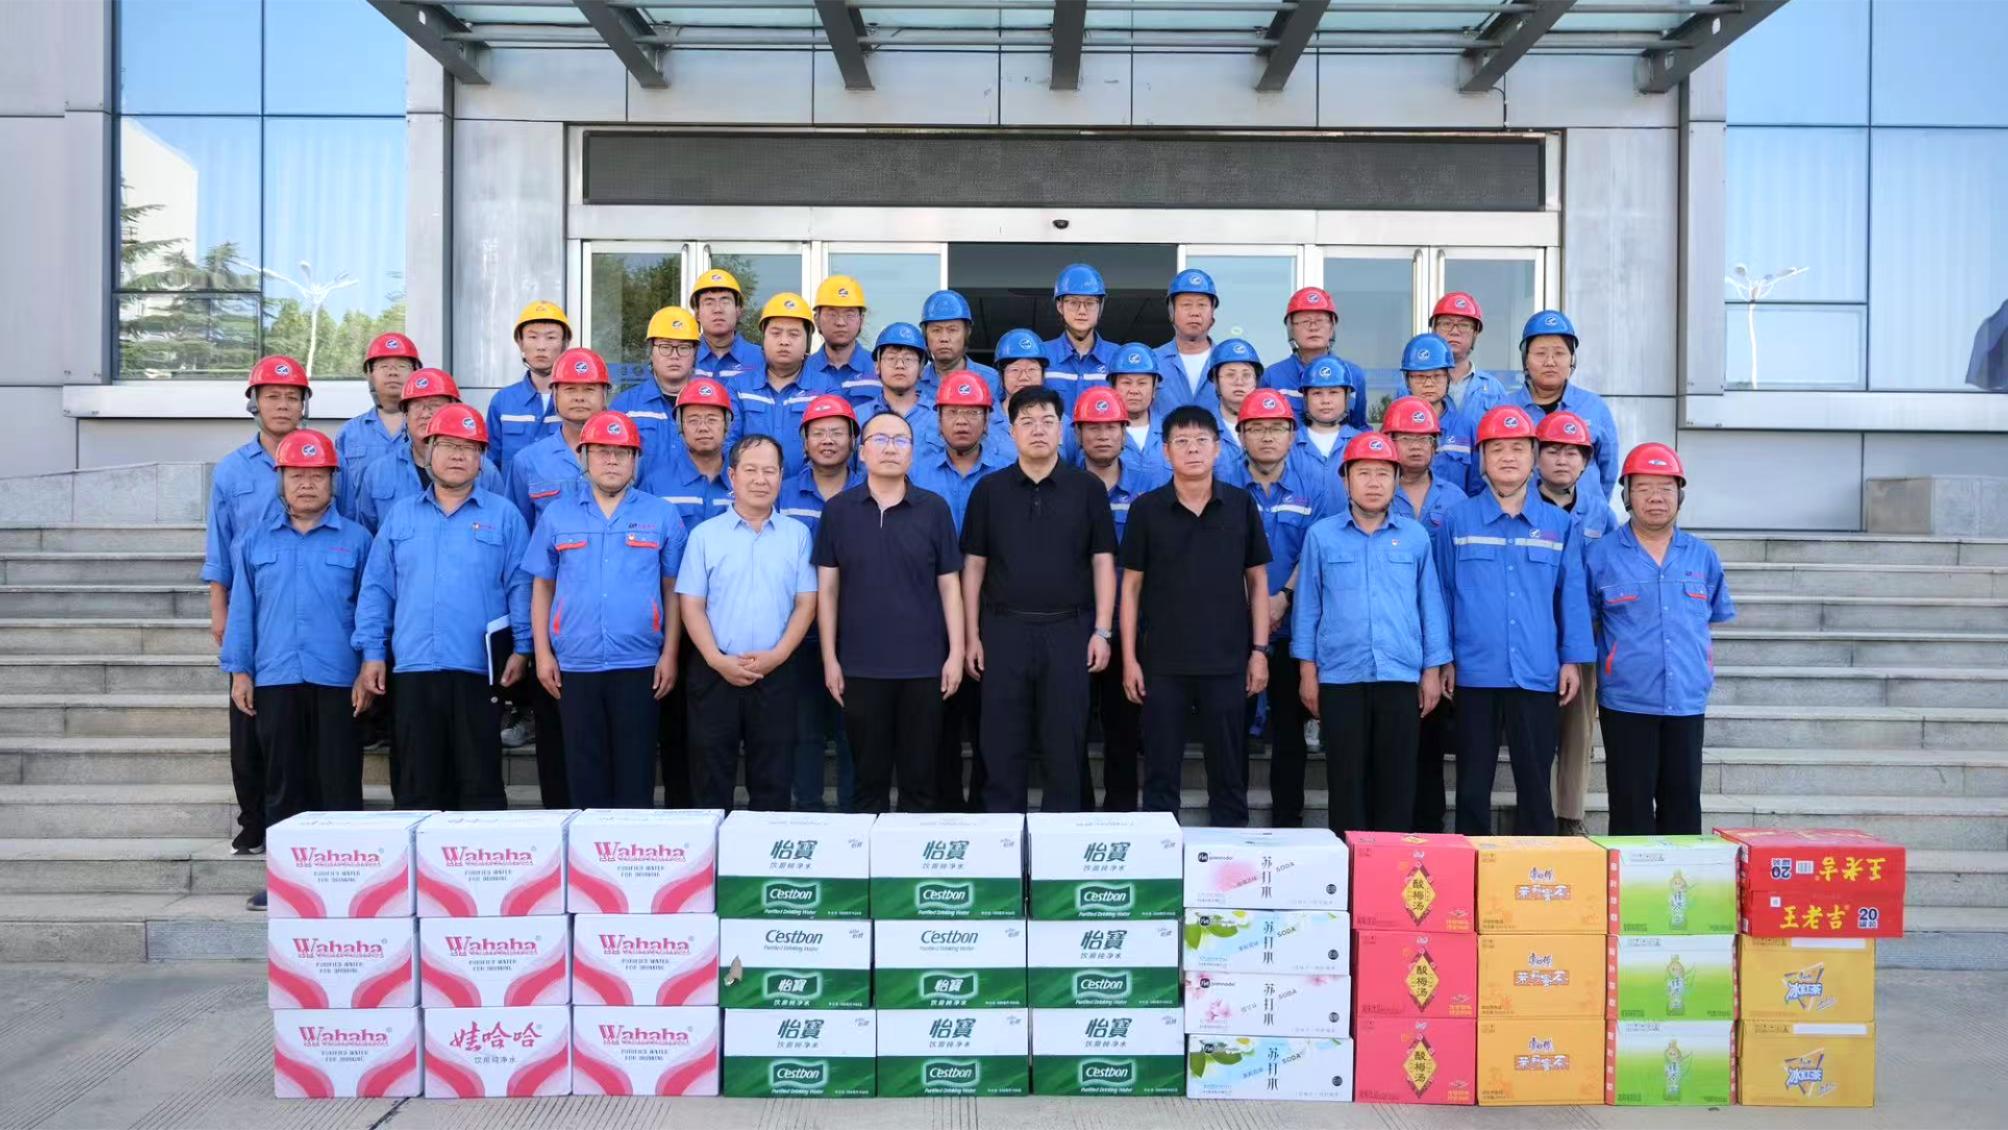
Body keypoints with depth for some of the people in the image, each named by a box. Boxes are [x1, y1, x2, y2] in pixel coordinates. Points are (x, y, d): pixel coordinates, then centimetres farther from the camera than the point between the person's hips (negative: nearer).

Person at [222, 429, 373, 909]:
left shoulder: (355, 539, 3)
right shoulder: (254, 540, 9)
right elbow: (242, 607, 10)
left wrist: (369, 671, -2)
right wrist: (239, 670, 6)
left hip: (339, 680, -2)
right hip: (275, 679, 2)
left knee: (340, 782, 1)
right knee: (283, 783, 8)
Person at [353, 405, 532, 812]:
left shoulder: (504, 515, 6)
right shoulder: (399, 515, 13)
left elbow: (520, 586, 2)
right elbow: (376, 588, 11)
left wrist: (521, 648, -7)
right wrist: (372, 652, 4)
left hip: (479, 670, -2)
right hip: (412, 669, 3)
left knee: (481, 783, 1)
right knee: (415, 786, 7)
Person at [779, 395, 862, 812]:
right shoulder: (784, 494, 7)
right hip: (799, 634, 1)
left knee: (853, 731, 4)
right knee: (806, 731, 7)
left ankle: (853, 816, 15)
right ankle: (807, 812, 18)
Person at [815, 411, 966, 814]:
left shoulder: (934, 509, 2)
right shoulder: (838, 510, 3)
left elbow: (949, 586, 4)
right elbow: (827, 589, 4)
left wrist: (956, 653, -2)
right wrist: (829, 658, 0)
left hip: (923, 664, 0)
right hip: (860, 664, 0)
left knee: (920, 774, 7)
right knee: (867, 774, 9)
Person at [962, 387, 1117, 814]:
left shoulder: (1088, 488, 5)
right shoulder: (989, 489, 6)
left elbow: (1102, 562, 4)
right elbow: (973, 566, 7)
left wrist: (1102, 631, -3)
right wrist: (972, 636, 2)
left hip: (1069, 630, 0)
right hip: (1004, 630, 1)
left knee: (1065, 748, 4)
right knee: (1002, 748, 4)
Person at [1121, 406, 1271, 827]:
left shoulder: (1241, 505, 3)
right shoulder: (1146, 509, 1)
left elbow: (1257, 580, 7)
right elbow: (1131, 585, 3)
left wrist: (1260, 650, 1)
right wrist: (1129, 658, -1)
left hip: (1227, 661, 1)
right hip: (1163, 662, 0)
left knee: (1229, 772, 8)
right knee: (1160, 772, 6)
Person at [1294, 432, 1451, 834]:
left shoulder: (1416, 537, 7)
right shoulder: (1321, 535, 4)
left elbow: (1430, 603, 9)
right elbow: (1308, 605, 5)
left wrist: (1433, 670, 5)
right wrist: (1307, 670, 2)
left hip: (1401, 677, 1)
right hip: (1340, 677, -1)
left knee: (1397, 782, 4)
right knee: (1346, 781, 4)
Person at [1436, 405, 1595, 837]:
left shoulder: (1559, 525, 6)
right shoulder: (1458, 520, 3)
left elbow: (1572, 596, 8)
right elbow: (1444, 592, 5)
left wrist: (1572, 660, 3)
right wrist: (1444, 659, 1)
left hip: (1538, 674, 1)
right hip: (1474, 672, 0)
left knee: (1535, 783, 7)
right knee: (1472, 784, 8)